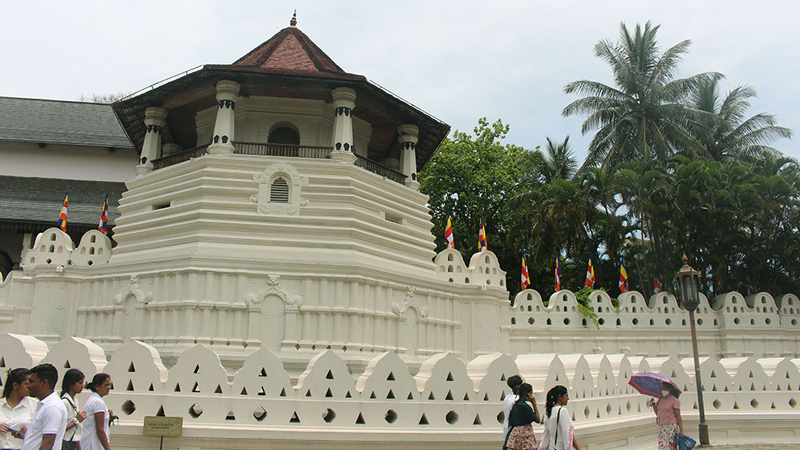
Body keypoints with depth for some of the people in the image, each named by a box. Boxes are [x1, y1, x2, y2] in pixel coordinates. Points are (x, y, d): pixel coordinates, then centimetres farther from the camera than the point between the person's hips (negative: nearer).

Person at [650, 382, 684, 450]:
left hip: (671, 427, -6)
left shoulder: (674, 400, -7)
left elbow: (678, 416, -9)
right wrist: (653, 404, 2)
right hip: (662, 427, 6)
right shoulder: (661, 400, 12)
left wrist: (681, 431, -12)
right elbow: (657, 413, 17)